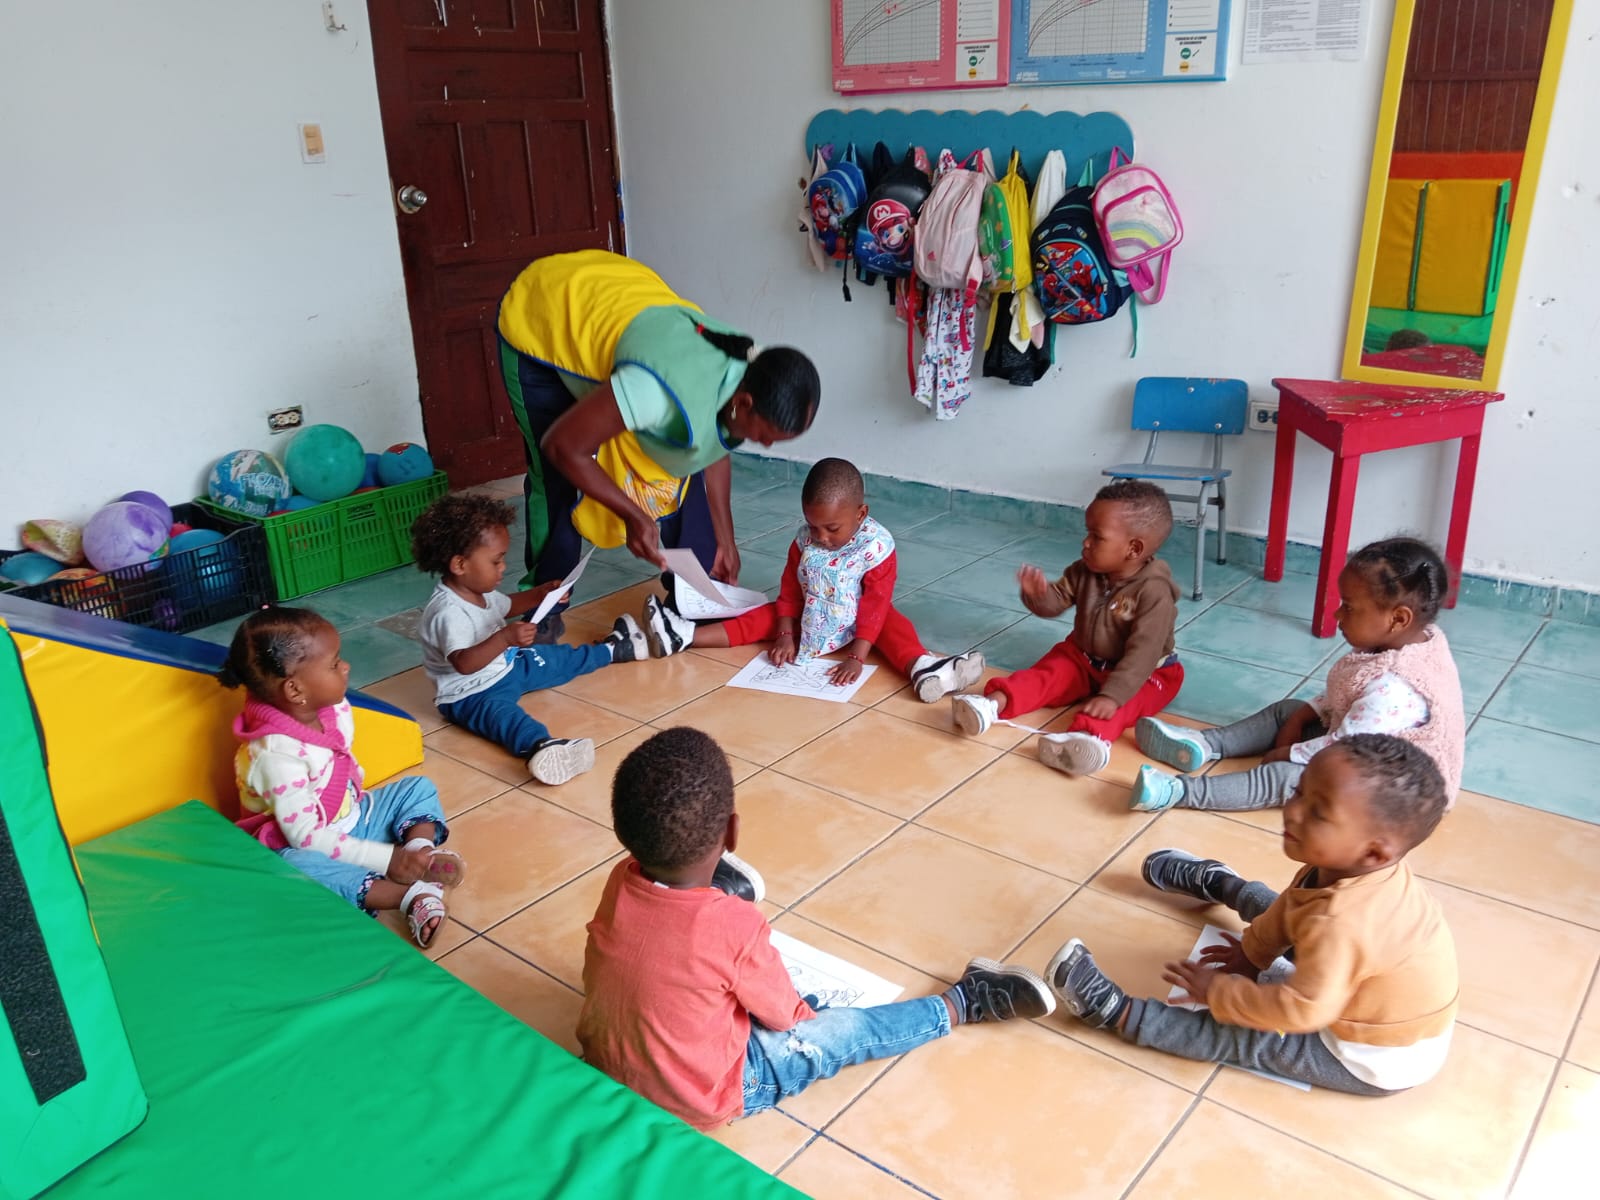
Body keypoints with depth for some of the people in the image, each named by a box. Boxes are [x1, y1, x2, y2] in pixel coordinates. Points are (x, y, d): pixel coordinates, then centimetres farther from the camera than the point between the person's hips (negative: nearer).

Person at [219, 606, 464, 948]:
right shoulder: (277, 753, -31)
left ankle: (420, 850, -27)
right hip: (305, 847, -8)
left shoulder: (335, 709, -8)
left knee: (419, 788, 4)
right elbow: (305, 835, -31)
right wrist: (388, 859, -33)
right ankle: (411, 892, -34)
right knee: (294, 868, -38)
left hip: (352, 820, 8)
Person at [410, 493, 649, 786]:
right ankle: (539, 746, -70)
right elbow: (464, 663, -42)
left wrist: (541, 594, 6)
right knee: (501, 713, -39)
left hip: (506, 669, 10)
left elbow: (506, 606, 21)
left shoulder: (480, 590, -1)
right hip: (471, 694, -10)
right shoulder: (449, 611, -32)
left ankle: (613, 650, 43)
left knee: (556, 659, 19)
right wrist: (504, 639, -52)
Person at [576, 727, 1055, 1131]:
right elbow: (784, 1016, -13)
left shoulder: (619, 882, -17)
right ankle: (963, 1002, 26)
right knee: (844, 1032, 9)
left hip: (603, 1072, 5)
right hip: (696, 1101, -5)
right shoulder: (735, 927, -32)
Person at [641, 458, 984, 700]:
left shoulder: (877, 546, -23)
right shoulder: (804, 541, -10)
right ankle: (685, 635, -12)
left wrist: (856, 657, -32)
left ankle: (921, 669, -60)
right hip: (809, 621, 4)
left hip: (857, 626, -4)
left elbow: (875, 605, -26)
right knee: (766, 617, -7)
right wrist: (784, 635, -10)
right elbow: (789, 591, -1)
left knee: (893, 623, -30)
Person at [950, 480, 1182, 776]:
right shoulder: (1084, 573, -7)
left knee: (1114, 705, -35)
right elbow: (1055, 603, -2)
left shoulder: (1154, 592, -27)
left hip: (1145, 673, -6)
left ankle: (1091, 736, -63)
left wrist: (1112, 695, -43)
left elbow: (1143, 653, -33)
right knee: (1047, 674, -17)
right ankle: (994, 703, -36)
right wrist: (1039, 593, -28)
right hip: (1083, 658, 6)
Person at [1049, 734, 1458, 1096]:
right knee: (1286, 910, 25)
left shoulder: (1340, 924, -44)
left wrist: (1216, 990, -24)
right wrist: (1253, 950, 11)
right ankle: (1217, 883, 52)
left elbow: (1300, 1011, -37)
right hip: (1376, 993, 9)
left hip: (1377, 1061, -9)